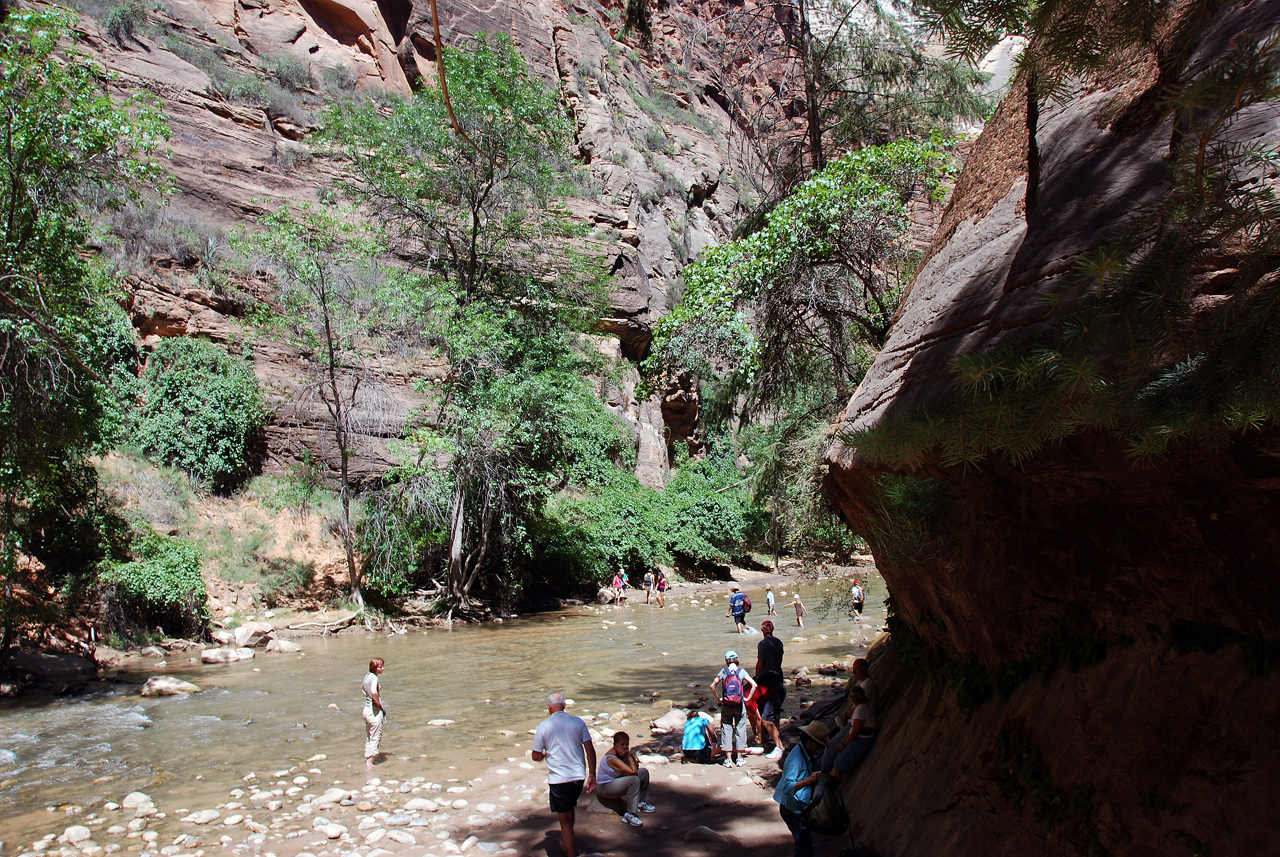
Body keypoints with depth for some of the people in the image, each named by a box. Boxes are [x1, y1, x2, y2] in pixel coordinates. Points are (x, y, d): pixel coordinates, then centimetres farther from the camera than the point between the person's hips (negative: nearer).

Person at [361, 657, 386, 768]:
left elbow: (362, 688, 27)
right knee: (375, 737, 0)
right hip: (375, 711, -9)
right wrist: (378, 702, -21)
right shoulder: (374, 678, -19)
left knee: (368, 736, 20)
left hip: (366, 708, 9)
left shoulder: (367, 676, 8)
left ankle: (368, 757, 31)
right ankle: (370, 762, 2)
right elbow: (373, 692, -37)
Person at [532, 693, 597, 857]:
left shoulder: (543, 726, -8)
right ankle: (567, 841, 48)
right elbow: (590, 749, -3)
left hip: (558, 779, -4)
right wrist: (592, 775, 4)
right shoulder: (578, 722, -2)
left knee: (565, 821, 5)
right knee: (570, 808, 29)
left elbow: (536, 756, -4)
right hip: (579, 776, 4)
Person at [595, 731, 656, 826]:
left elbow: (636, 767, 0)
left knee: (644, 772, 9)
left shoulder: (622, 752, -2)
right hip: (605, 787, -10)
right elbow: (633, 771, -34)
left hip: (616, 780, 10)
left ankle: (642, 803, 23)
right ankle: (631, 814, -28)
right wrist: (629, 756, -24)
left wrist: (630, 755, -16)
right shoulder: (611, 758, -30)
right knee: (634, 779, -33)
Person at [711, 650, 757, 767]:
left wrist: (718, 698, 3)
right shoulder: (742, 671, -1)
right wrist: (747, 698, -1)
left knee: (726, 730, 7)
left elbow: (712, 686, -7)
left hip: (726, 705, 0)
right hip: (739, 705, 0)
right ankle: (739, 758, 13)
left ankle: (728, 759, 6)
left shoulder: (723, 672, 0)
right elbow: (754, 685, -9)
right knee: (740, 729, 10)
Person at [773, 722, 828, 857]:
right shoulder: (796, 758, -25)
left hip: (800, 806, 9)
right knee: (804, 846, -7)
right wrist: (809, 780, -41)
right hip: (792, 808, -9)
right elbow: (787, 787, -32)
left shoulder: (807, 753, 5)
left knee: (803, 842, 16)